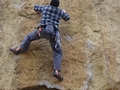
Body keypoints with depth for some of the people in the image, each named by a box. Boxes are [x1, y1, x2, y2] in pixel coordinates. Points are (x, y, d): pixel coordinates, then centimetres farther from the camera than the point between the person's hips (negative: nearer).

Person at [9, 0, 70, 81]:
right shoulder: (60, 11, 19)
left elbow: (35, 7, 39)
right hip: (53, 33, 0)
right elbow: (67, 18, 37)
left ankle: (18, 49, 32)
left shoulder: (45, 7, 20)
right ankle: (56, 72, -15)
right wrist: (64, 12, 59)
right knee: (58, 53, 3)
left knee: (29, 37, 30)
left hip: (42, 30, 1)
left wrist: (39, 11, 63)